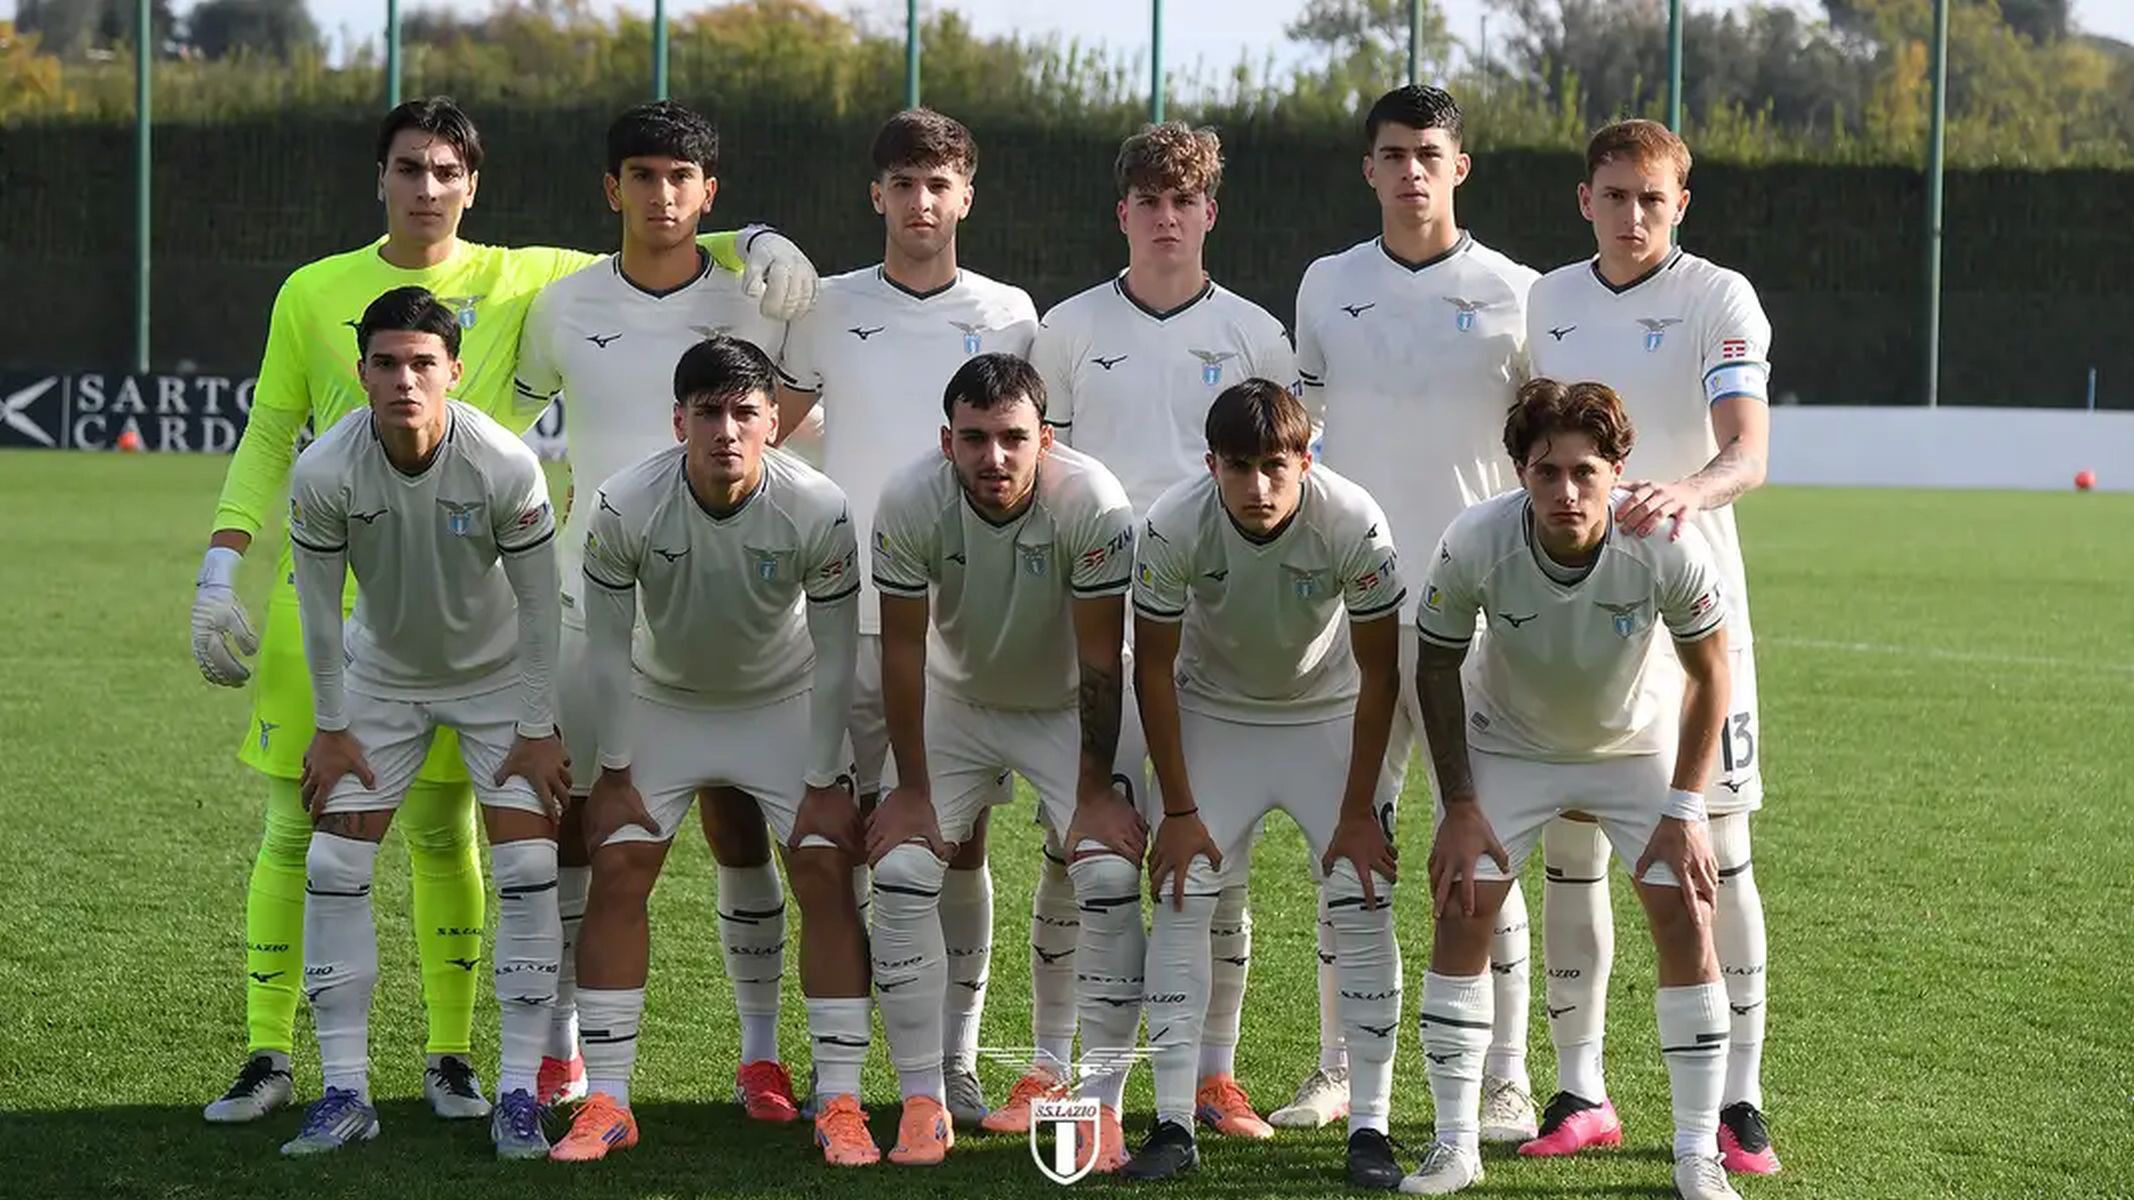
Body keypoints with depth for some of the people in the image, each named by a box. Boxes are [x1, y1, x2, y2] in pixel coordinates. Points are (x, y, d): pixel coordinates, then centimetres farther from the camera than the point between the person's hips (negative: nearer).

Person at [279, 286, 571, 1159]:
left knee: (529, 867, -11)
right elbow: (318, 605, -10)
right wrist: (330, 727, -5)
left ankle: (519, 1093, -3)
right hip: (382, 676, 1)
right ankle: (346, 1091, 3)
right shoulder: (324, 473, -25)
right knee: (332, 866, -6)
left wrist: (540, 730, -11)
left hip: (498, 675, -1)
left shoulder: (506, 466, -27)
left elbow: (538, 603, -14)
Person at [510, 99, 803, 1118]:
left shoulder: (757, 304, -2)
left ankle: (760, 1051, 8)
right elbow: (515, 400, 20)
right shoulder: (565, 306, 2)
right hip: (590, 602, 1)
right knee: (569, 817, 3)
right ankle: (562, 1045, 17)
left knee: (737, 822, -2)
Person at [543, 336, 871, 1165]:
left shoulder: (818, 511, -26)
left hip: (785, 707, 0)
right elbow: (606, 646, -12)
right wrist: (615, 771, -10)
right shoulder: (626, 506, -25)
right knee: (618, 871, -11)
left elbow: (835, 656, -15)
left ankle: (841, 1102, -5)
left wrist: (824, 780, -13)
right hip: (663, 702, 1)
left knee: (826, 873, -13)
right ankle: (605, 1102, -3)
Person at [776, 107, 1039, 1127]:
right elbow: (770, 427, 16)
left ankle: (956, 1062, 9)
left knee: (960, 842, 2)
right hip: (853, 613, 0)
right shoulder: (831, 311, 4)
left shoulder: (1007, 317, 5)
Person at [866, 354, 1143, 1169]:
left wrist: (1097, 790, -17)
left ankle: (1101, 1104, -6)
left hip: (1072, 709, -1)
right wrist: (910, 786, -12)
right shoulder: (910, 505, -26)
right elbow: (903, 649, -15)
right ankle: (923, 1103, -3)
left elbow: (1101, 658, -21)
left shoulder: (1091, 503, -30)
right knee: (900, 871, -13)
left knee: (1110, 878, -17)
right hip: (957, 703, 1)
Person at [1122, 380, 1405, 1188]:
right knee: (1179, 900, -10)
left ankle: (1370, 1127, -4)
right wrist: (1179, 809, -12)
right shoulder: (1174, 526, -27)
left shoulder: (1353, 522, -29)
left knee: (1364, 906, -11)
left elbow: (1379, 673, -17)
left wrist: (1359, 809, -15)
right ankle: (1174, 1124, -3)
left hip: (1330, 716, -1)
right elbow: (1154, 668, -13)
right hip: (1214, 716, 1)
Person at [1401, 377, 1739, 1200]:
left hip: (1638, 745, 0)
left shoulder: (1667, 550, -30)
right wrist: (1460, 806, -13)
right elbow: (1438, 666, -12)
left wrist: (1684, 809, -15)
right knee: (1462, 910, -11)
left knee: (1686, 917, -10)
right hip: (1506, 745, 0)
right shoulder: (1475, 544, -30)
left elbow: (1708, 671, -13)